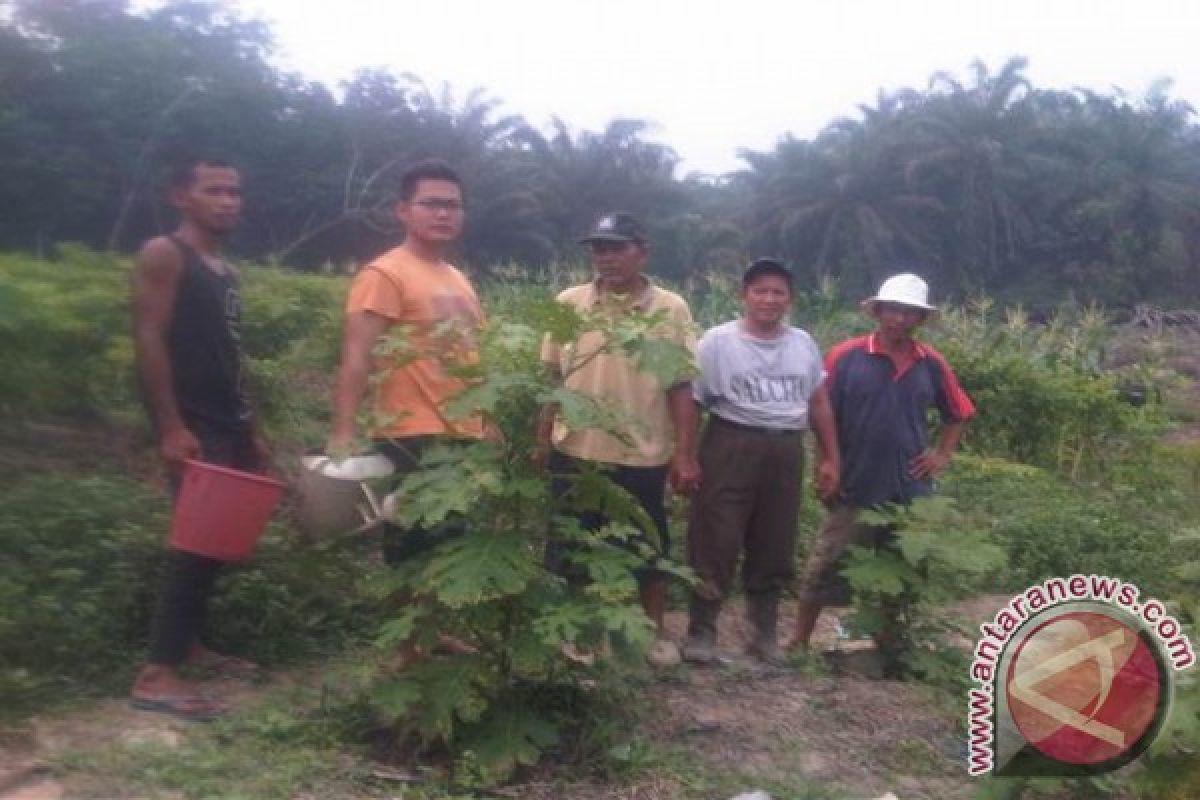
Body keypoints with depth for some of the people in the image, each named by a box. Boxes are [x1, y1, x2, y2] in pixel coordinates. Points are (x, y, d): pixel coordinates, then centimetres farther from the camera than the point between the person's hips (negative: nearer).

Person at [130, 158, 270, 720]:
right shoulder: (163, 255, -5)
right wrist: (170, 427, -22)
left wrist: (251, 431, 17)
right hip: (191, 425, -9)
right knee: (200, 538, -14)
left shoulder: (224, 270, 19)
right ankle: (157, 675, -10)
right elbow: (148, 340, -14)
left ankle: (189, 646, 25)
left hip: (230, 424, 9)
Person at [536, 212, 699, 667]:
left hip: (643, 456, -1)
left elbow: (681, 387, -3)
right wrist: (541, 439, 4)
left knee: (649, 549, 12)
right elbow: (551, 378, 5)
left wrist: (685, 454, -5)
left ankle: (656, 632, 31)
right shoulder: (569, 303, 1)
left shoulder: (671, 310, -4)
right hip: (574, 451, 1)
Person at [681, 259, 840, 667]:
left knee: (775, 546, 11)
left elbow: (819, 404, 16)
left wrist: (829, 458, 12)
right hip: (731, 446, -4)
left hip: (785, 450, 4)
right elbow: (691, 401, -3)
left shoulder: (804, 344, 11)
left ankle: (765, 632, 25)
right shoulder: (717, 341, -3)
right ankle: (701, 631, 9)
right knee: (716, 542, -4)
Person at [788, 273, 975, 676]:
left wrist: (942, 455, 7)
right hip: (854, 490, -3)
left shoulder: (932, 365, 2)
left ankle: (890, 654, 31)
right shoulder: (846, 356, -9)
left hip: (910, 494, 4)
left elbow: (958, 414, 18)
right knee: (822, 571, 2)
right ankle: (798, 644, 15)